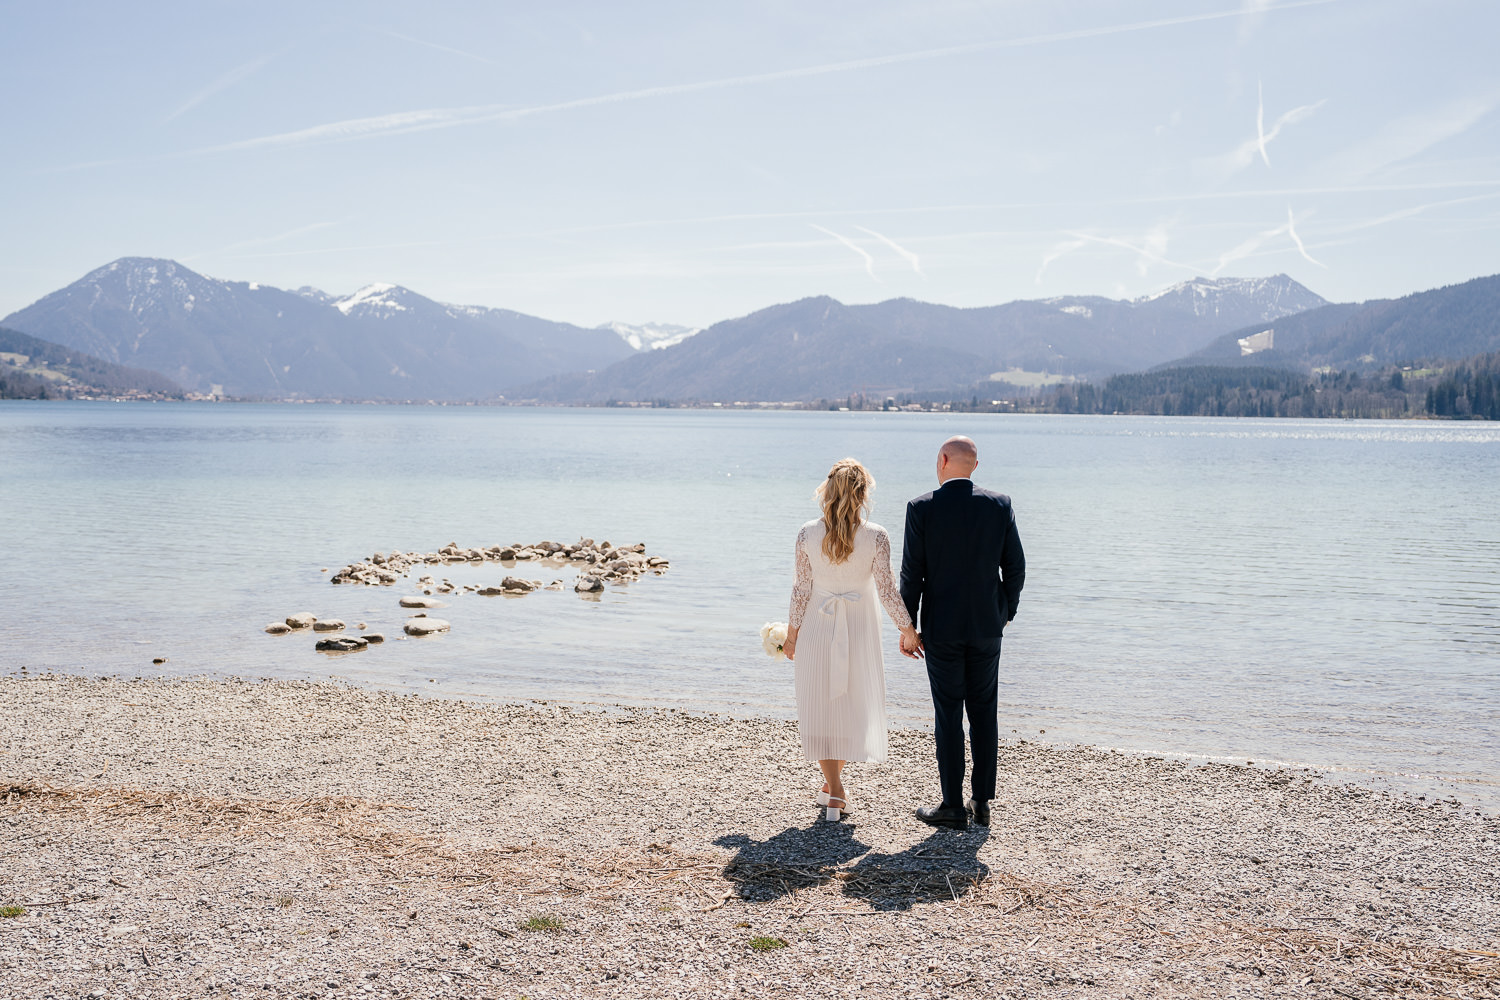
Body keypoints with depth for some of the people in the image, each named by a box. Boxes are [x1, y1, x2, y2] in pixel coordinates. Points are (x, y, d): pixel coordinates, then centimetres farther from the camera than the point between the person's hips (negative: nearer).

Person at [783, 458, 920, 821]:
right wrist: (908, 629, 4)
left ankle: (834, 790, 5)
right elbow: (887, 590, -9)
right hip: (859, 629, 0)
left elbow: (801, 589, -4)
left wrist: (792, 633, 7)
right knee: (853, 706, 16)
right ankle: (833, 783, 27)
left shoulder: (808, 534, -9)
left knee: (820, 705, 10)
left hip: (817, 628, 0)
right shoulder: (876, 537, -12)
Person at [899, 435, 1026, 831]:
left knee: (948, 716, 4)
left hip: (941, 627, -3)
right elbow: (1015, 566, 3)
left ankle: (953, 806, 9)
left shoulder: (921, 508, -9)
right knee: (984, 713, 11)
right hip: (987, 625, 3)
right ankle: (982, 802, 16)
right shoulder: (1000, 505, -1)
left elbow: (912, 573, -8)